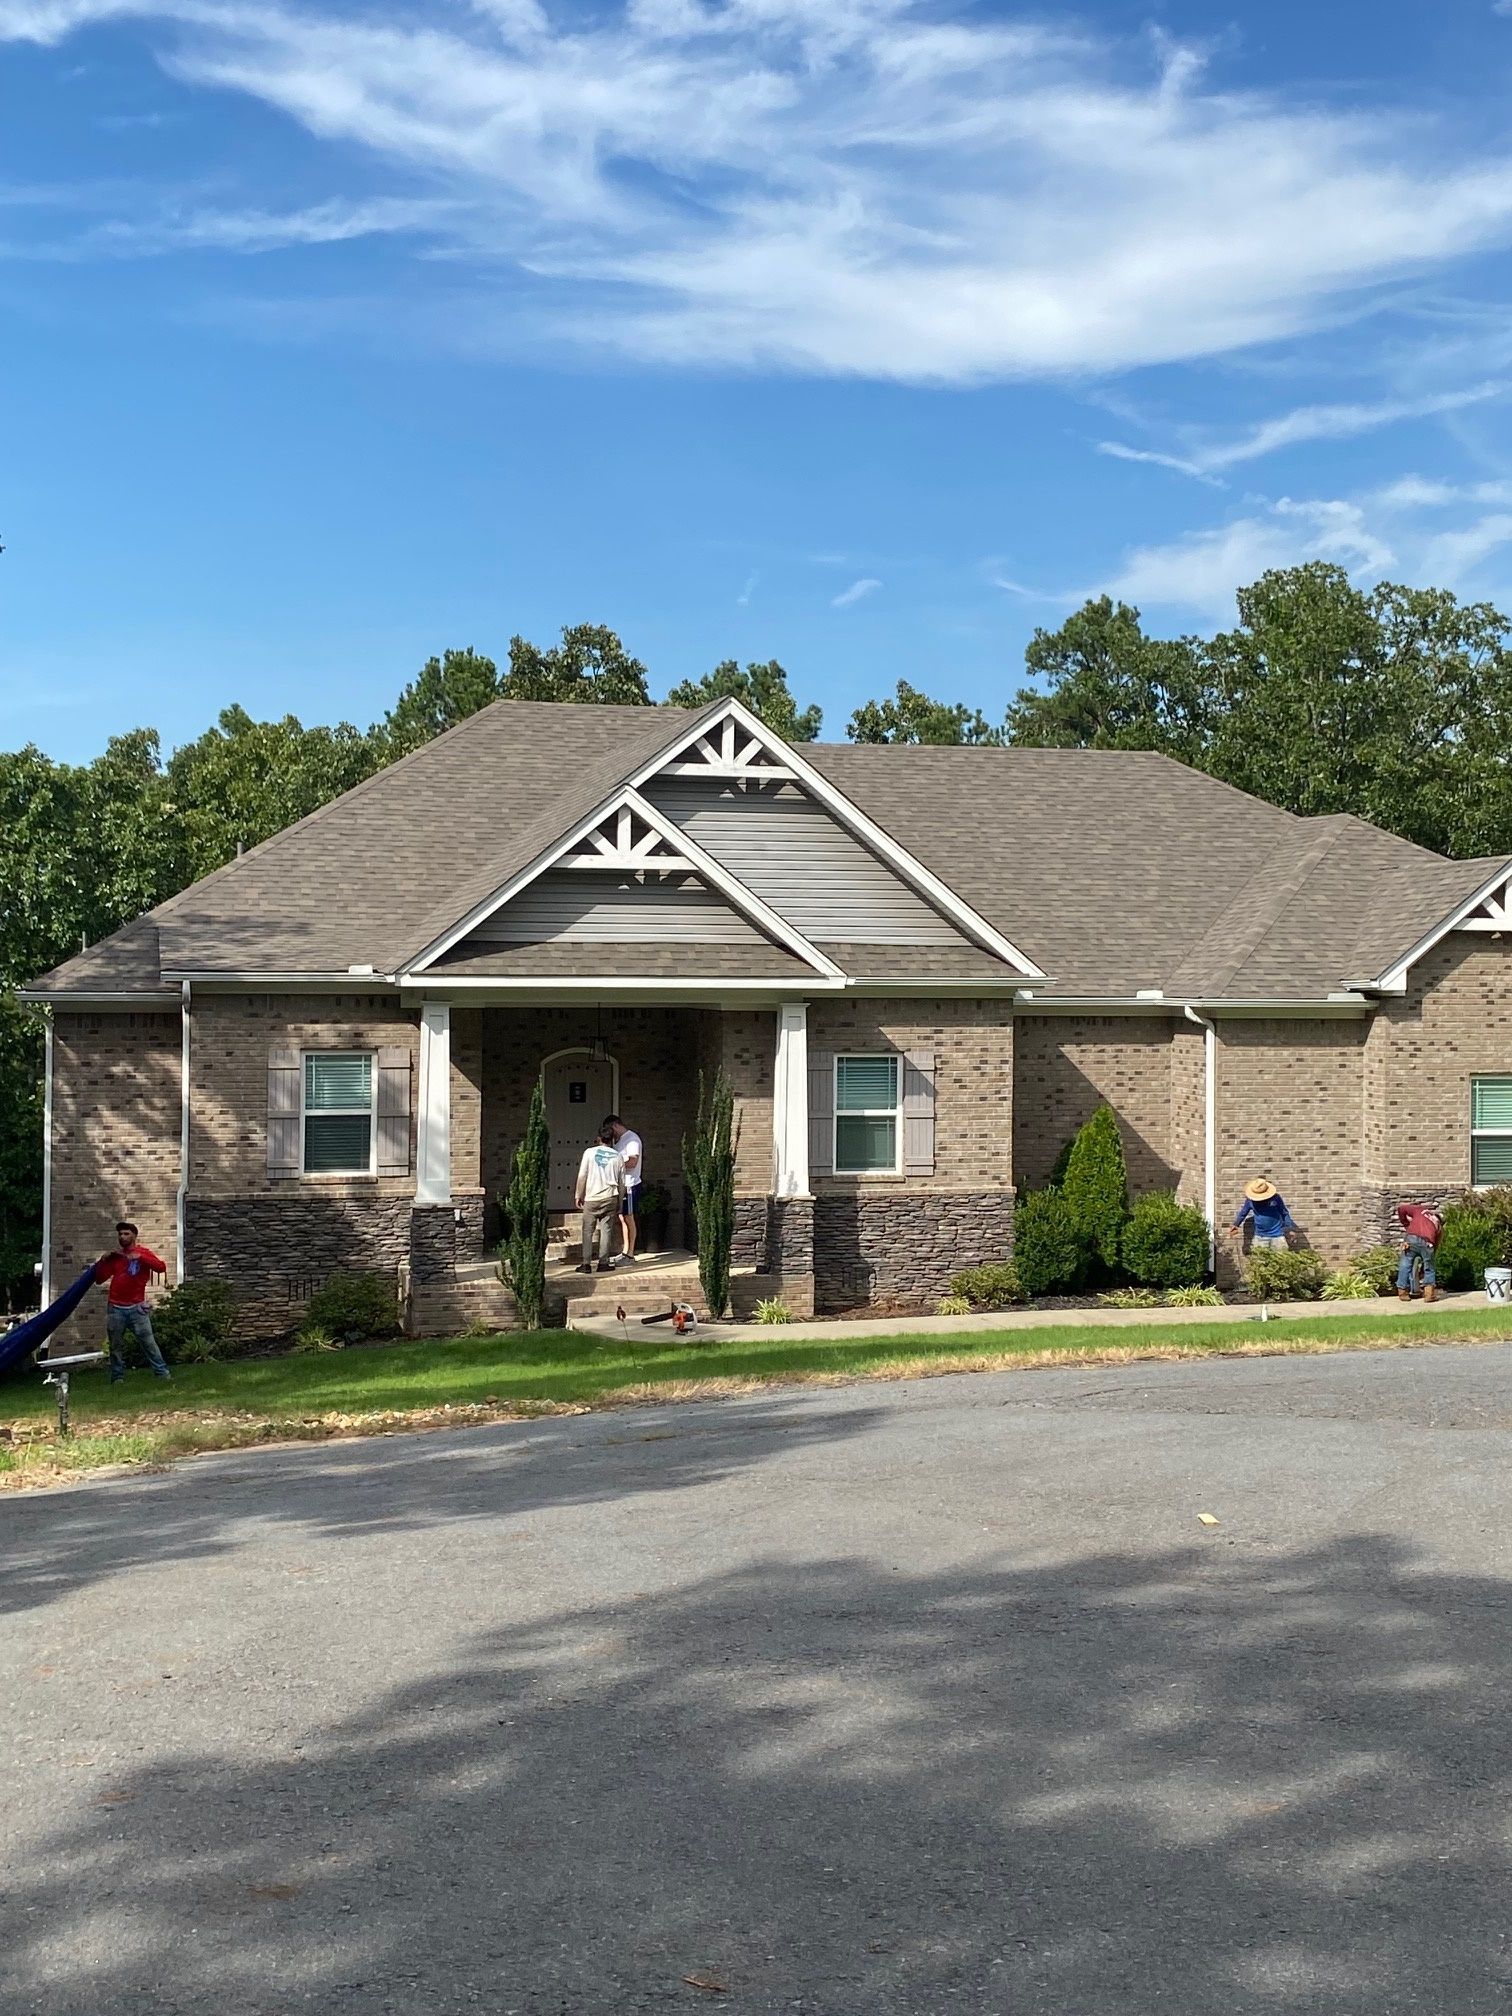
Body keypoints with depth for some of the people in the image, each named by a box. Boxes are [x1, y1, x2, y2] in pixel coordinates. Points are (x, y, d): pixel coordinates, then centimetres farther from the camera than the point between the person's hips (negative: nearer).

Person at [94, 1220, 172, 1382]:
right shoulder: (114, 1256, 11)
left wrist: (140, 1257, -24)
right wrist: (102, 1260, -6)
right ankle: (117, 1378, 9)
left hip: (136, 1308, -3)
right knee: (116, 1345, 4)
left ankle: (162, 1373, 0)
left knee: (148, 1342, -4)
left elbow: (161, 1267, -15)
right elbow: (99, 1278, 9)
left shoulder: (143, 1253, 2)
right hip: (115, 1308, 3)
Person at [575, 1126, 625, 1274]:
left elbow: (582, 1176, -4)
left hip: (591, 1198, -1)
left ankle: (586, 1264, 1)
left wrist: (579, 1195, 5)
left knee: (588, 1231, 4)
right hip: (610, 1198, 2)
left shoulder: (590, 1152, -3)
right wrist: (620, 1203, 16)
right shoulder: (618, 1156, 5)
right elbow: (622, 1183, 8)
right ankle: (603, 1263, 4)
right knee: (607, 1230, 7)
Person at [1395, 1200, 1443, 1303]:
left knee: (1405, 1266, 13)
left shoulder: (1420, 1209, 31)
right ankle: (1429, 1293, 10)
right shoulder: (1439, 1227, 32)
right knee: (1429, 1269, 20)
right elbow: (1436, 1247, 30)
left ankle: (1403, 1292, 14)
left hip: (1411, 1238, -1)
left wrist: (1406, 1225, 32)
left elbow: (1401, 1208, 23)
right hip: (1427, 1243, 1)